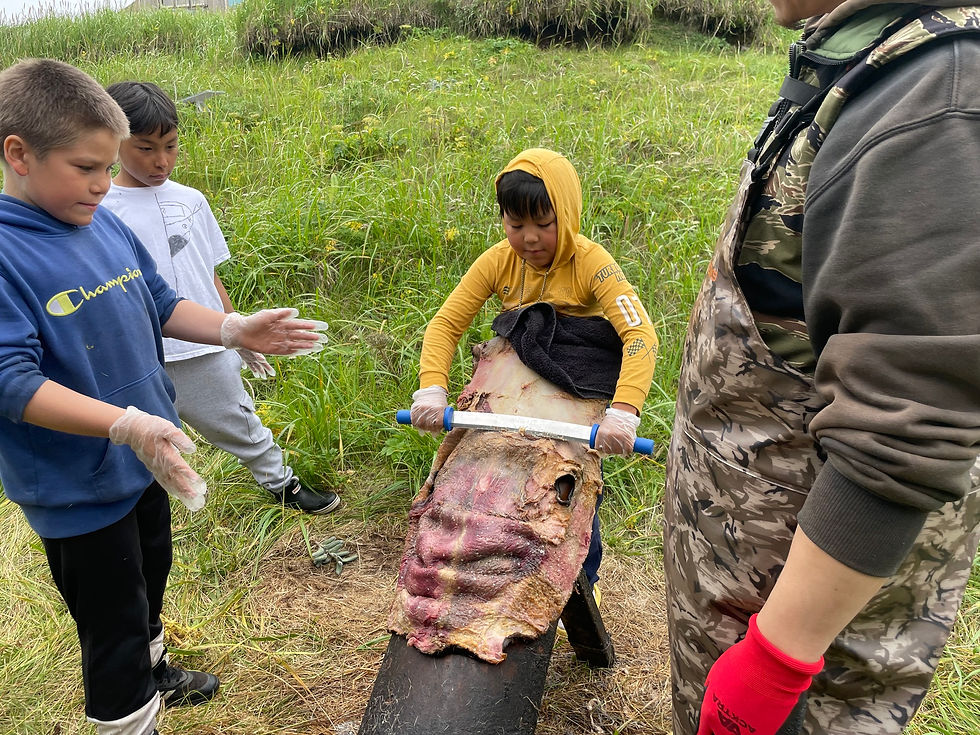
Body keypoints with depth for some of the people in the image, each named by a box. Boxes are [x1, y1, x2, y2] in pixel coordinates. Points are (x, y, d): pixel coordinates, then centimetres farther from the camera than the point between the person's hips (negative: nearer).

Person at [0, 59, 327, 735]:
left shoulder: (106, 224, -1)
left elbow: (161, 305, 10)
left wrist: (233, 330, -4)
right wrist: (126, 424, -37)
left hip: (146, 460, 8)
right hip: (77, 488, -7)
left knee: (150, 581, 29)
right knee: (113, 624, 11)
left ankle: (152, 671, 54)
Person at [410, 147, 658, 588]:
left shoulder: (590, 263, -25)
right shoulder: (497, 262, -13)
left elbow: (640, 334, -37)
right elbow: (446, 323, -17)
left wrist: (623, 412, -52)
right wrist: (431, 389, -34)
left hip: (581, 385, -3)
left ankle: (583, 584, 33)